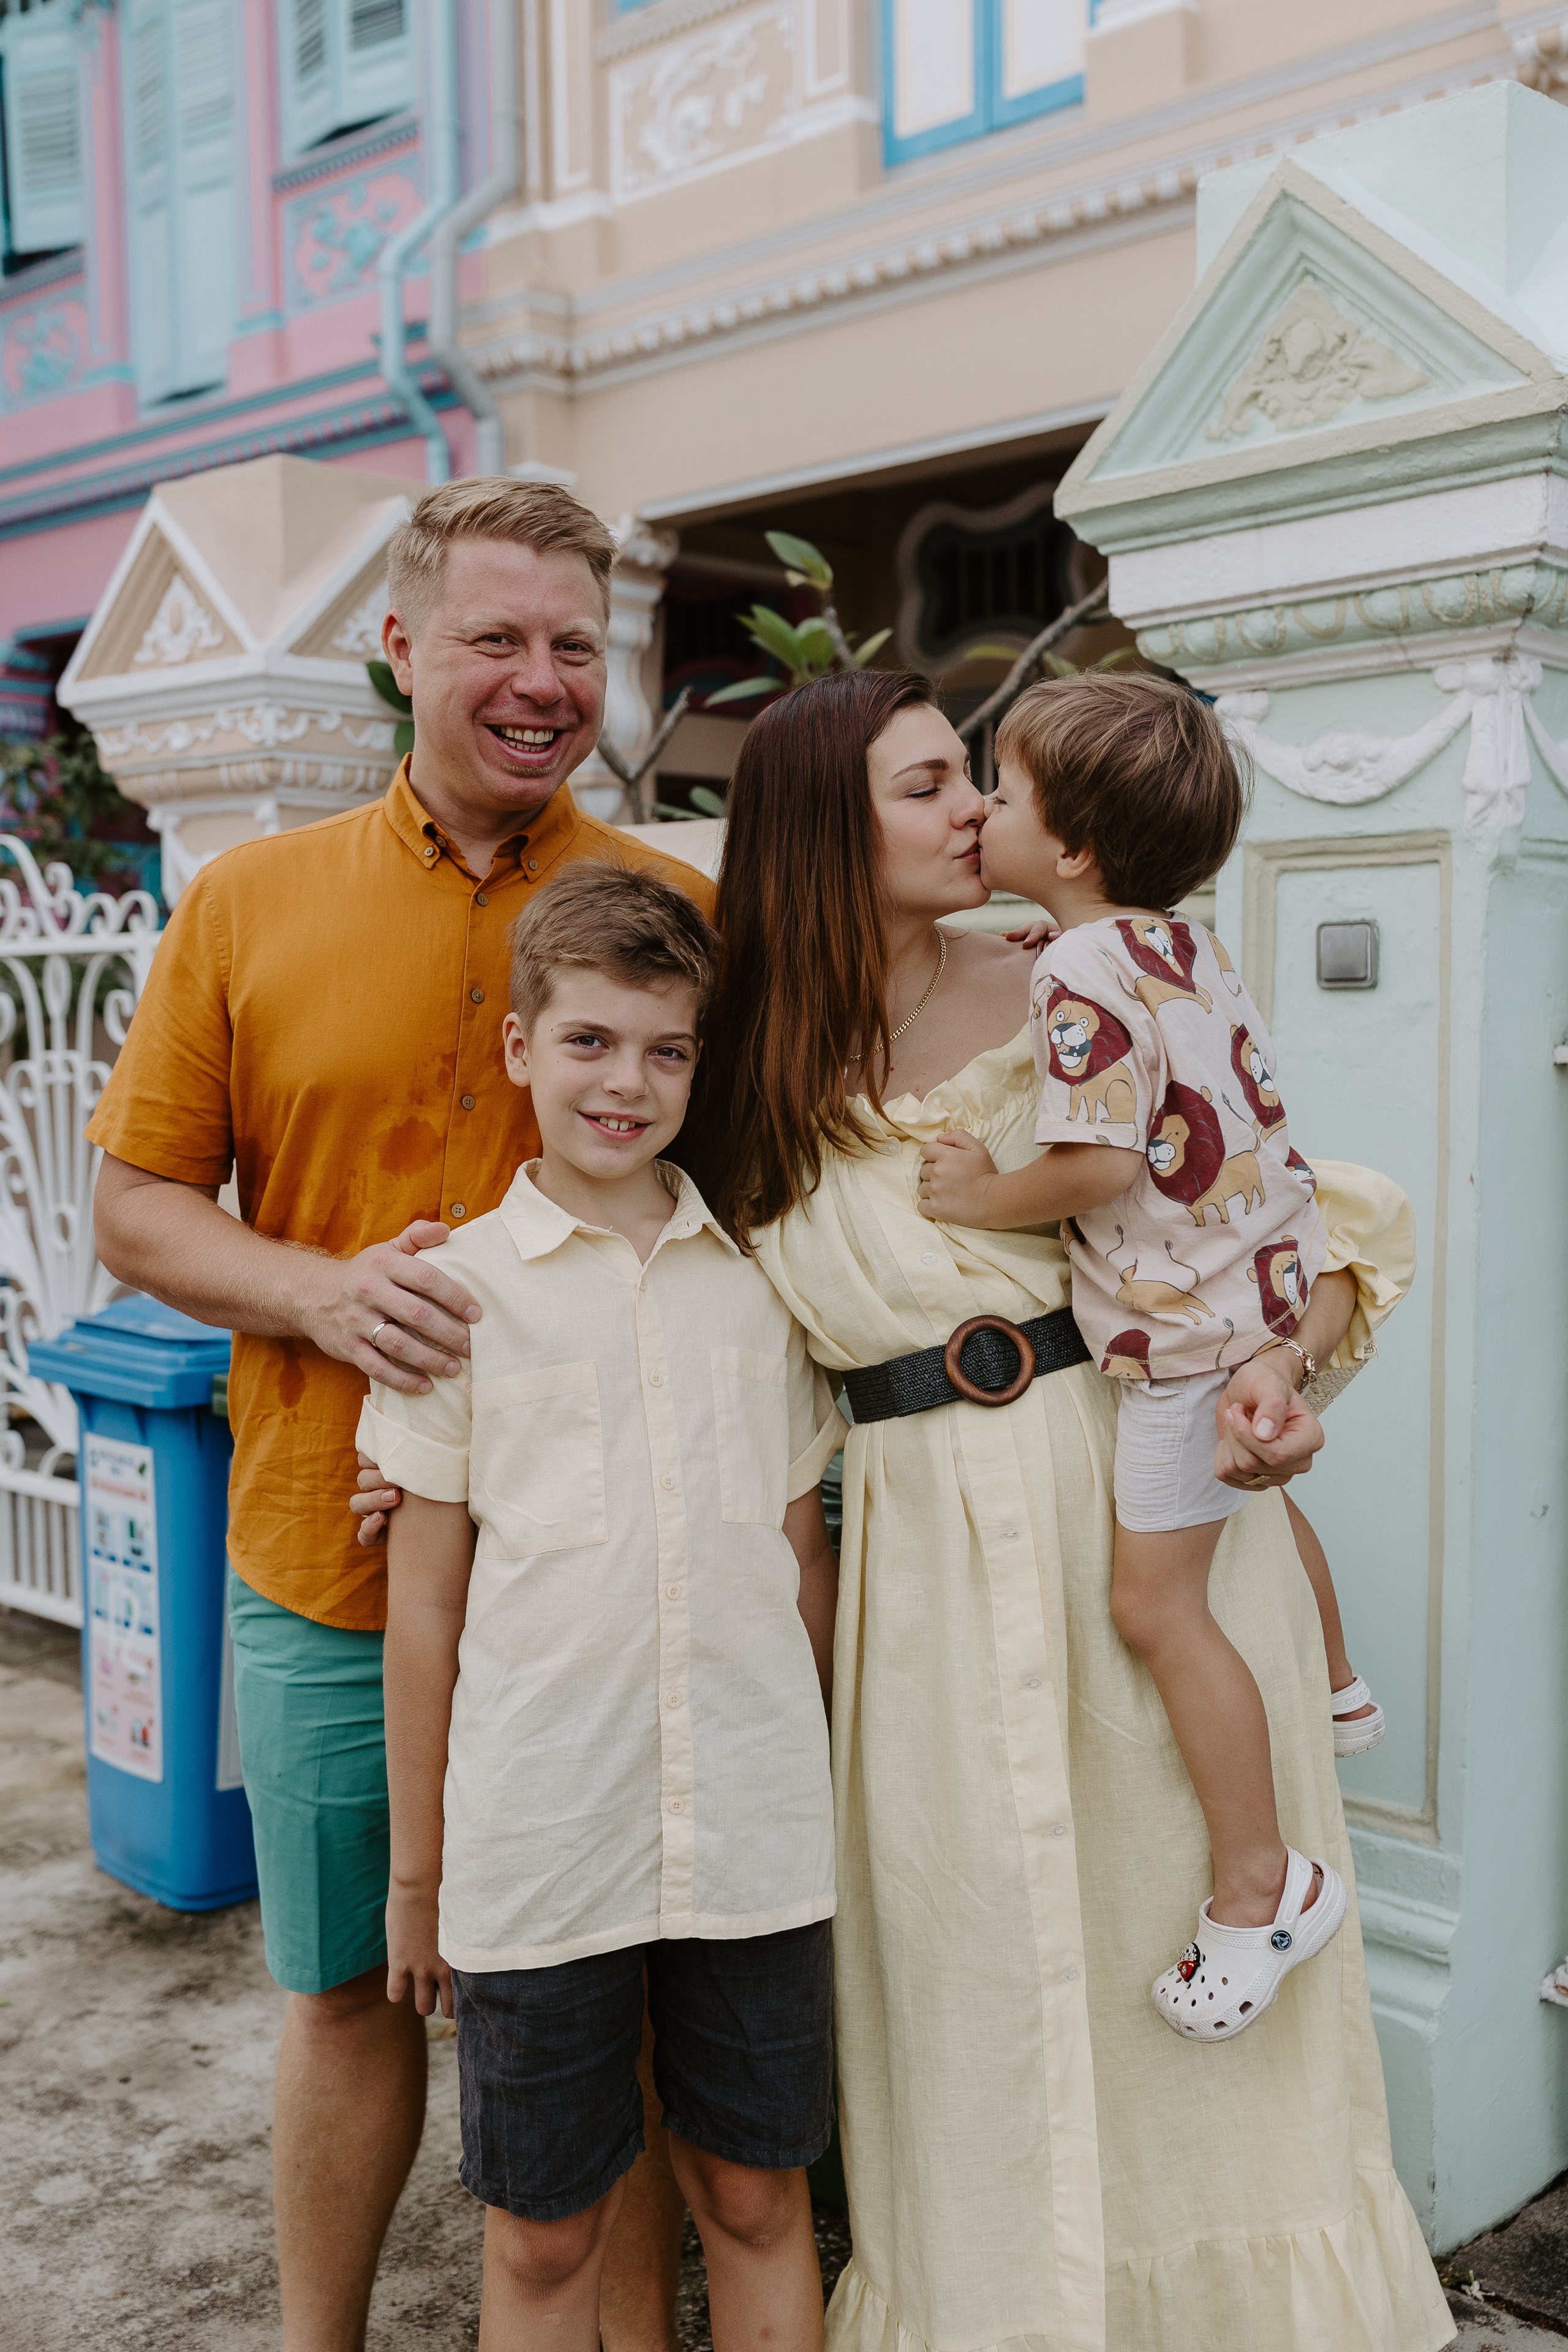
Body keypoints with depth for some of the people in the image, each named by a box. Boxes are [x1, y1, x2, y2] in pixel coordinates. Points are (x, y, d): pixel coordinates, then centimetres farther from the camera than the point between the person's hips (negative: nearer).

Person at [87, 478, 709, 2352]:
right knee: (347, 1988, 18)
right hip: (332, 1556, 1)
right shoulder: (248, 901, 2)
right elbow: (137, 1205, 4)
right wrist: (319, 1291, -14)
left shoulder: (681, 913, -1)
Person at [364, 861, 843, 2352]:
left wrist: (821, 1798, 13)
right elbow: (425, 1603, 0)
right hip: (539, 1847, -2)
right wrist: (415, 1873, 4)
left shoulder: (759, 1278, 4)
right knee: (545, 2233, 13)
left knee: (757, 2201, 15)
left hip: (754, 1837, 2)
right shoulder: (460, 1287, -4)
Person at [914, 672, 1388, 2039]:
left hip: (1191, 1319, -10)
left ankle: (1262, 1884, 5)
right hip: (1277, 1279, 10)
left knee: (1155, 1596, -5)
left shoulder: (1081, 975, -21)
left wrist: (986, 1197, -13)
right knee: (1259, 1495, 33)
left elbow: (1104, 1164, -27)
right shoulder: (1181, 943, 8)